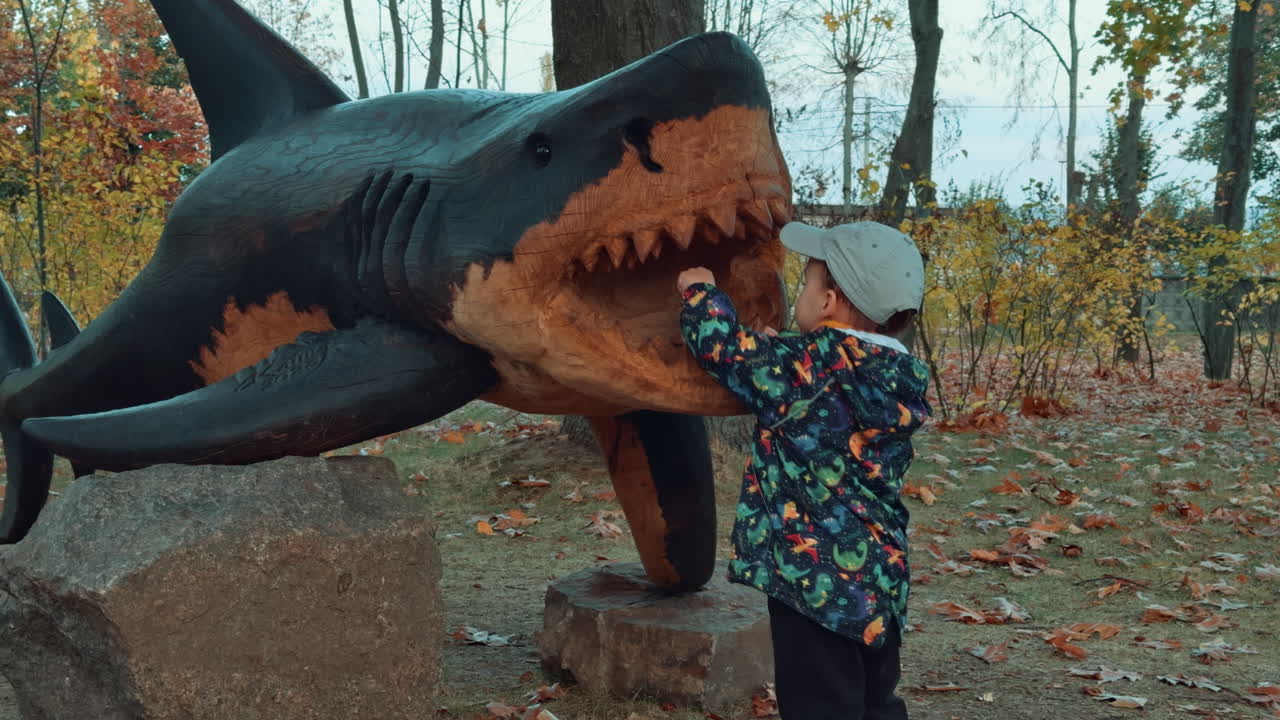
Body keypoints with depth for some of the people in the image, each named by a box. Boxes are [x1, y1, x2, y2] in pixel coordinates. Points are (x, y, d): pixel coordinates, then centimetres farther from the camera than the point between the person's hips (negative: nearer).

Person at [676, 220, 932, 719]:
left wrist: (700, 290, 9)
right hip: (881, 578, 8)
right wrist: (776, 347, 24)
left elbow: (724, 348, -8)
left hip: (816, 577, -7)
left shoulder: (809, 363, -16)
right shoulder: (900, 378, 5)